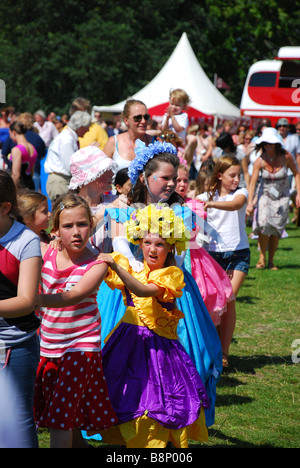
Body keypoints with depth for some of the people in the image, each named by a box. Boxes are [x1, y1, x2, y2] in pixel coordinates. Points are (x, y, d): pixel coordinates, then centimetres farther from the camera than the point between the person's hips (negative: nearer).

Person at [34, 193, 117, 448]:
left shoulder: (96, 264, -13)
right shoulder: (45, 253, -2)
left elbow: (72, 297, -28)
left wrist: (31, 298, -42)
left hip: (81, 346, -4)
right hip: (47, 346, 4)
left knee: (60, 417, -10)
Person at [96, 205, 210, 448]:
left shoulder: (171, 274, -8)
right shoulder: (132, 269, 7)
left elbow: (143, 290, -26)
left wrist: (116, 266, -37)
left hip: (158, 347, -4)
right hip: (129, 343, 4)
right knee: (129, 403, 4)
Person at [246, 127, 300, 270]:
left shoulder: (286, 157, -14)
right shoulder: (260, 161, -16)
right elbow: (252, 183, -21)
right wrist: (250, 203, -33)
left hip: (282, 196, 1)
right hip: (265, 194, -1)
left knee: (276, 228, -3)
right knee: (263, 223, -20)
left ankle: (271, 261, 9)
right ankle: (262, 258, -7)